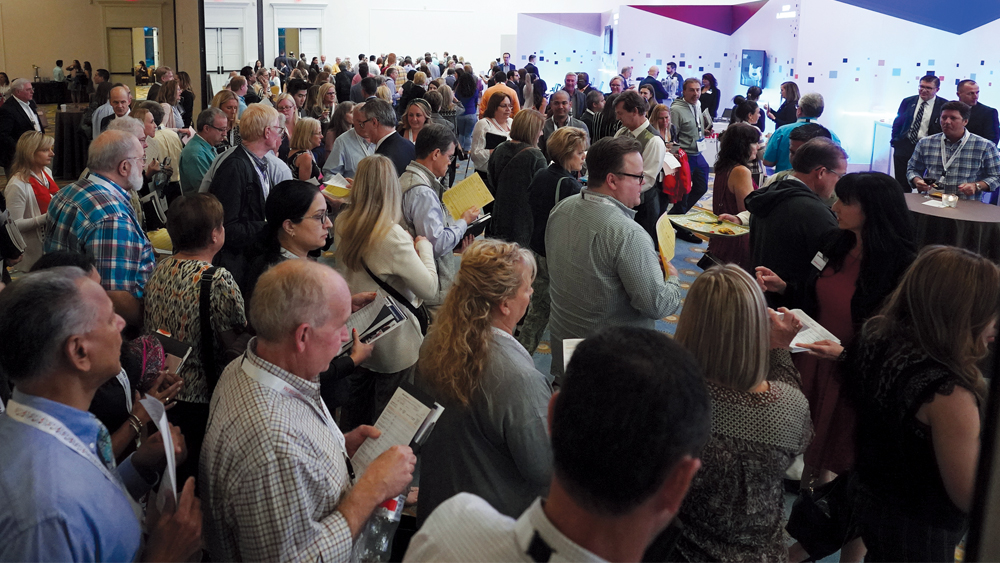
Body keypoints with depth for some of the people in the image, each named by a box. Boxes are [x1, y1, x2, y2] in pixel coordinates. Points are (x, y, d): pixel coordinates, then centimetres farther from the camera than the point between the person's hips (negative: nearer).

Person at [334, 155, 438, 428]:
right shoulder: (393, 236, -27)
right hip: (392, 344, -7)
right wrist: (424, 247, -7)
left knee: (354, 416, 23)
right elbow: (429, 288, -22)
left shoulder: (342, 224, -5)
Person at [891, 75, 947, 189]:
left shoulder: (943, 106, -2)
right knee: (902, 186, 6)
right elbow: (897, 123, 15)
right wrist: (895, 141, 7)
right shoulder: (908, 102, 8)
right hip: (904, 147, 3)